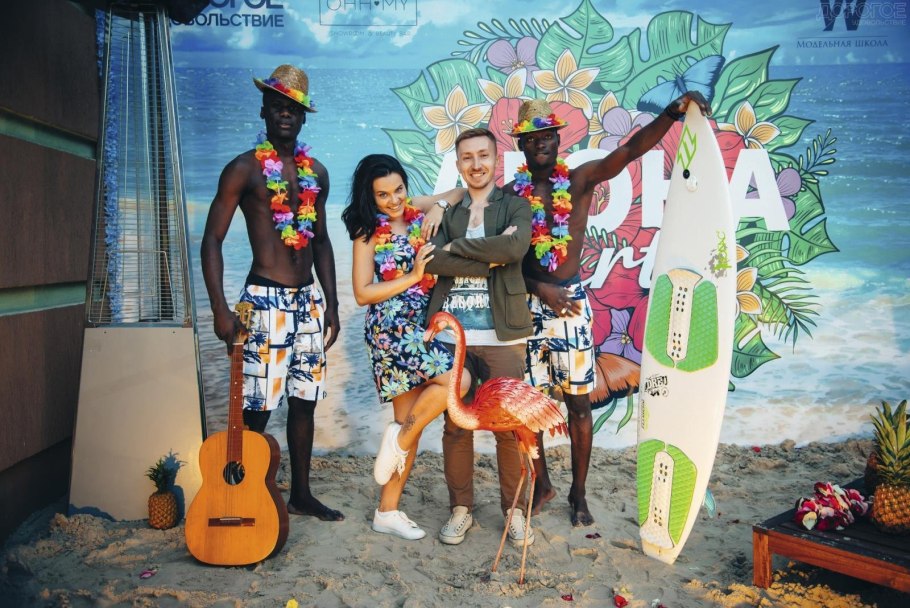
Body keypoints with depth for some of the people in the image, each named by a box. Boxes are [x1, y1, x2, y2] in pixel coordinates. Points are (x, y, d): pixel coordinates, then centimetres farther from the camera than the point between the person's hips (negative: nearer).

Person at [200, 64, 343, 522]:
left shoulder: (315, 172, 13)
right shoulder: (245, 169, -4)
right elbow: (212, 238, -7)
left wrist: (331, 304, 12)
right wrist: (220, 309, -16)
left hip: (308, 301, 6)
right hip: (265, 300, -6)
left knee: (304, 401, 11)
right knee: (255, 409, -4)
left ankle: (300, 494, 25)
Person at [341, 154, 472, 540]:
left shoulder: (419, 219, 10)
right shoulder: (369, 232, -2)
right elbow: (362, 293, -6)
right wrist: (413, 277, -12)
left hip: (420, 327, 6)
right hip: (390, 328, -6)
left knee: (410, 424, 7)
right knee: (457, 379, -24)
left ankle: (388, 511, 19)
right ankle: (400, 438, -2)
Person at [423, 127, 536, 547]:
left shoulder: (515, 207, 7)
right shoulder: (447, 213, 14)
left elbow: (515, 247, -15)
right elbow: (430, 260, -5)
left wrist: (456, 246, -7)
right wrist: (488, 261, -11)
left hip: (501, 335, -2)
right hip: (452, 334, 2)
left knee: (509, 428, 3)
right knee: (455, 426, 7)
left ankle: (514, 510, 21)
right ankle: (460, 509, 23)